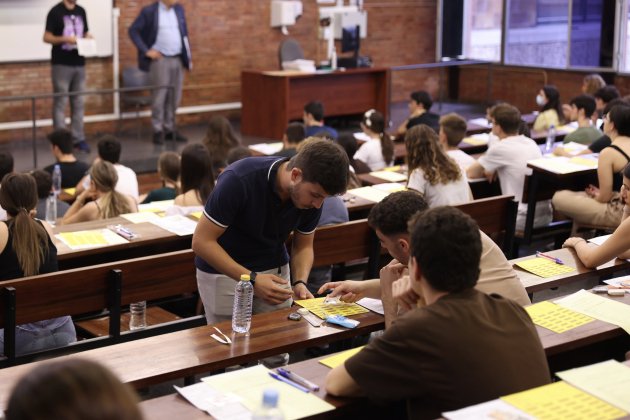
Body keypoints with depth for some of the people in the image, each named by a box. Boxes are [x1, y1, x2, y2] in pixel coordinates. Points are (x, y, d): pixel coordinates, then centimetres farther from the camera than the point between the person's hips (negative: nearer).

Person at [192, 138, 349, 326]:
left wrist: (300, 282, -18)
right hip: (224, 273, -4)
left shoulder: (312, 197, -15)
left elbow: (303, 246, 2)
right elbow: (201, 241, -24)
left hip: (275, 272, 4)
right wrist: (252, 279, -31)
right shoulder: (239, 180, -30)